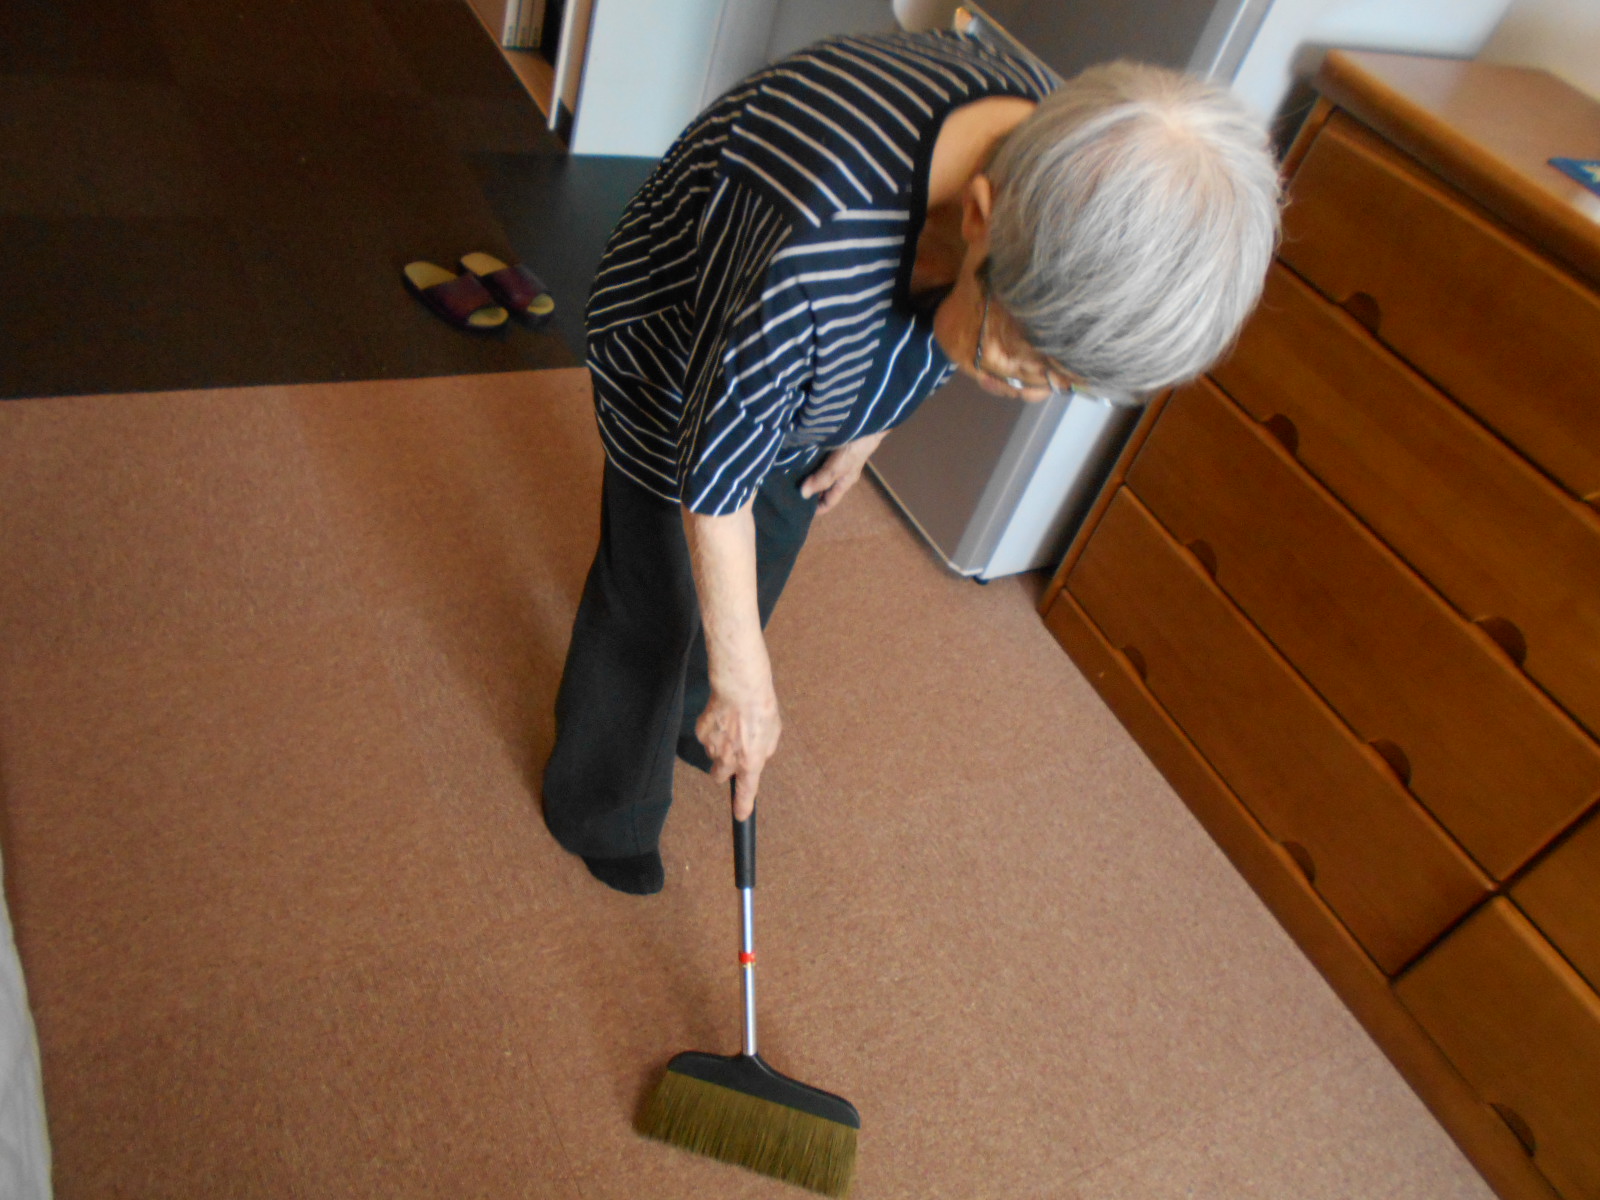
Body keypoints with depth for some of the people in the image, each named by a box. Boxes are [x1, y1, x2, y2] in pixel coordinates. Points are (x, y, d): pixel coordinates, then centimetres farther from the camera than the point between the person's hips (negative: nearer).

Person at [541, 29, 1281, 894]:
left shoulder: (1061, 153, -25)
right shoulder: (810, 249, -47)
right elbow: (715, 474, -32)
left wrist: (863, 436, 10)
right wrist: (744, 681, -22)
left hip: (807, 376, 6)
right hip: (682, 376, -6)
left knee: (761, 570, 23)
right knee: (657, 606, 8)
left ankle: (681, 717, 54)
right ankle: (598, 811, 37)